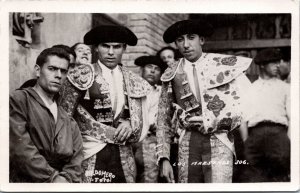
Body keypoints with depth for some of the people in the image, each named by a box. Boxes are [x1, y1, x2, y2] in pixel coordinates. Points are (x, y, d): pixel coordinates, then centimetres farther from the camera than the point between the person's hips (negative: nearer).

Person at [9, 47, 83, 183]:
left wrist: (65, 178, -10)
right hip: (24, 182, -4)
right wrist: (52, 177, -10)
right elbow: (20, 150, -9)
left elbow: (75, 164, 9)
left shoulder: (69, 122, 15)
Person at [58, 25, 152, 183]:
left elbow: (140, 122, 15)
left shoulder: (133, 82, 11)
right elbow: (64, 116, 0)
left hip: (123, 158, 4)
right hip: (89, 155, -3)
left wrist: (129, 124, -6)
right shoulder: (82, 75, 0)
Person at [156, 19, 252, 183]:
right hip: (187, 144, 2)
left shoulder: (226, 65, 3)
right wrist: (164, 158, 5)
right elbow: (164, 120, 13)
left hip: (219, 140, -2)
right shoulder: (172, 76, 10)